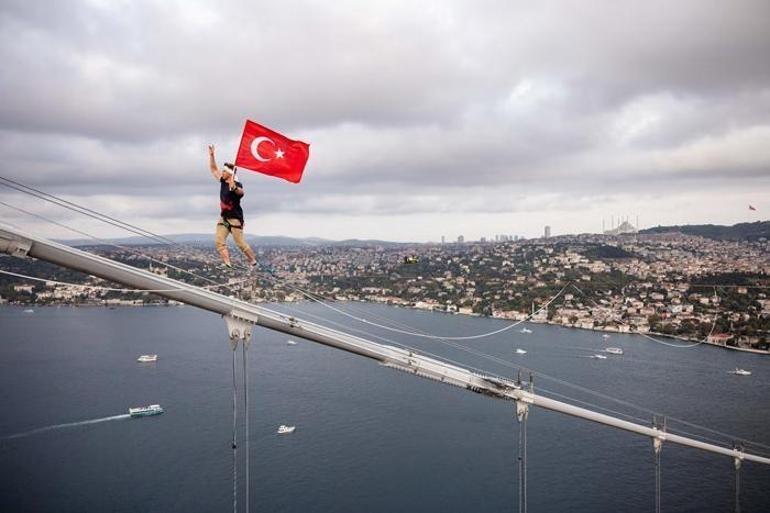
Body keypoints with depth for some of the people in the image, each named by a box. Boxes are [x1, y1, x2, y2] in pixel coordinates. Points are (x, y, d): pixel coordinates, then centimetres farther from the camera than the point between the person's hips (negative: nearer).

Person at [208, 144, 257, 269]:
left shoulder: (237, 185, -18)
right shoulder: (223, 182, 4)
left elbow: (241, 192, -42)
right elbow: (213, 169, 14)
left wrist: (233, 187, -64)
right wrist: (211, 155, 6)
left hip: (235, 218, -8)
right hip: (223, 217, 8)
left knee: (240, 243, -5)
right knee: (219, 241, -5)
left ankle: (253, 261, 12)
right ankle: (227, 264, -8)